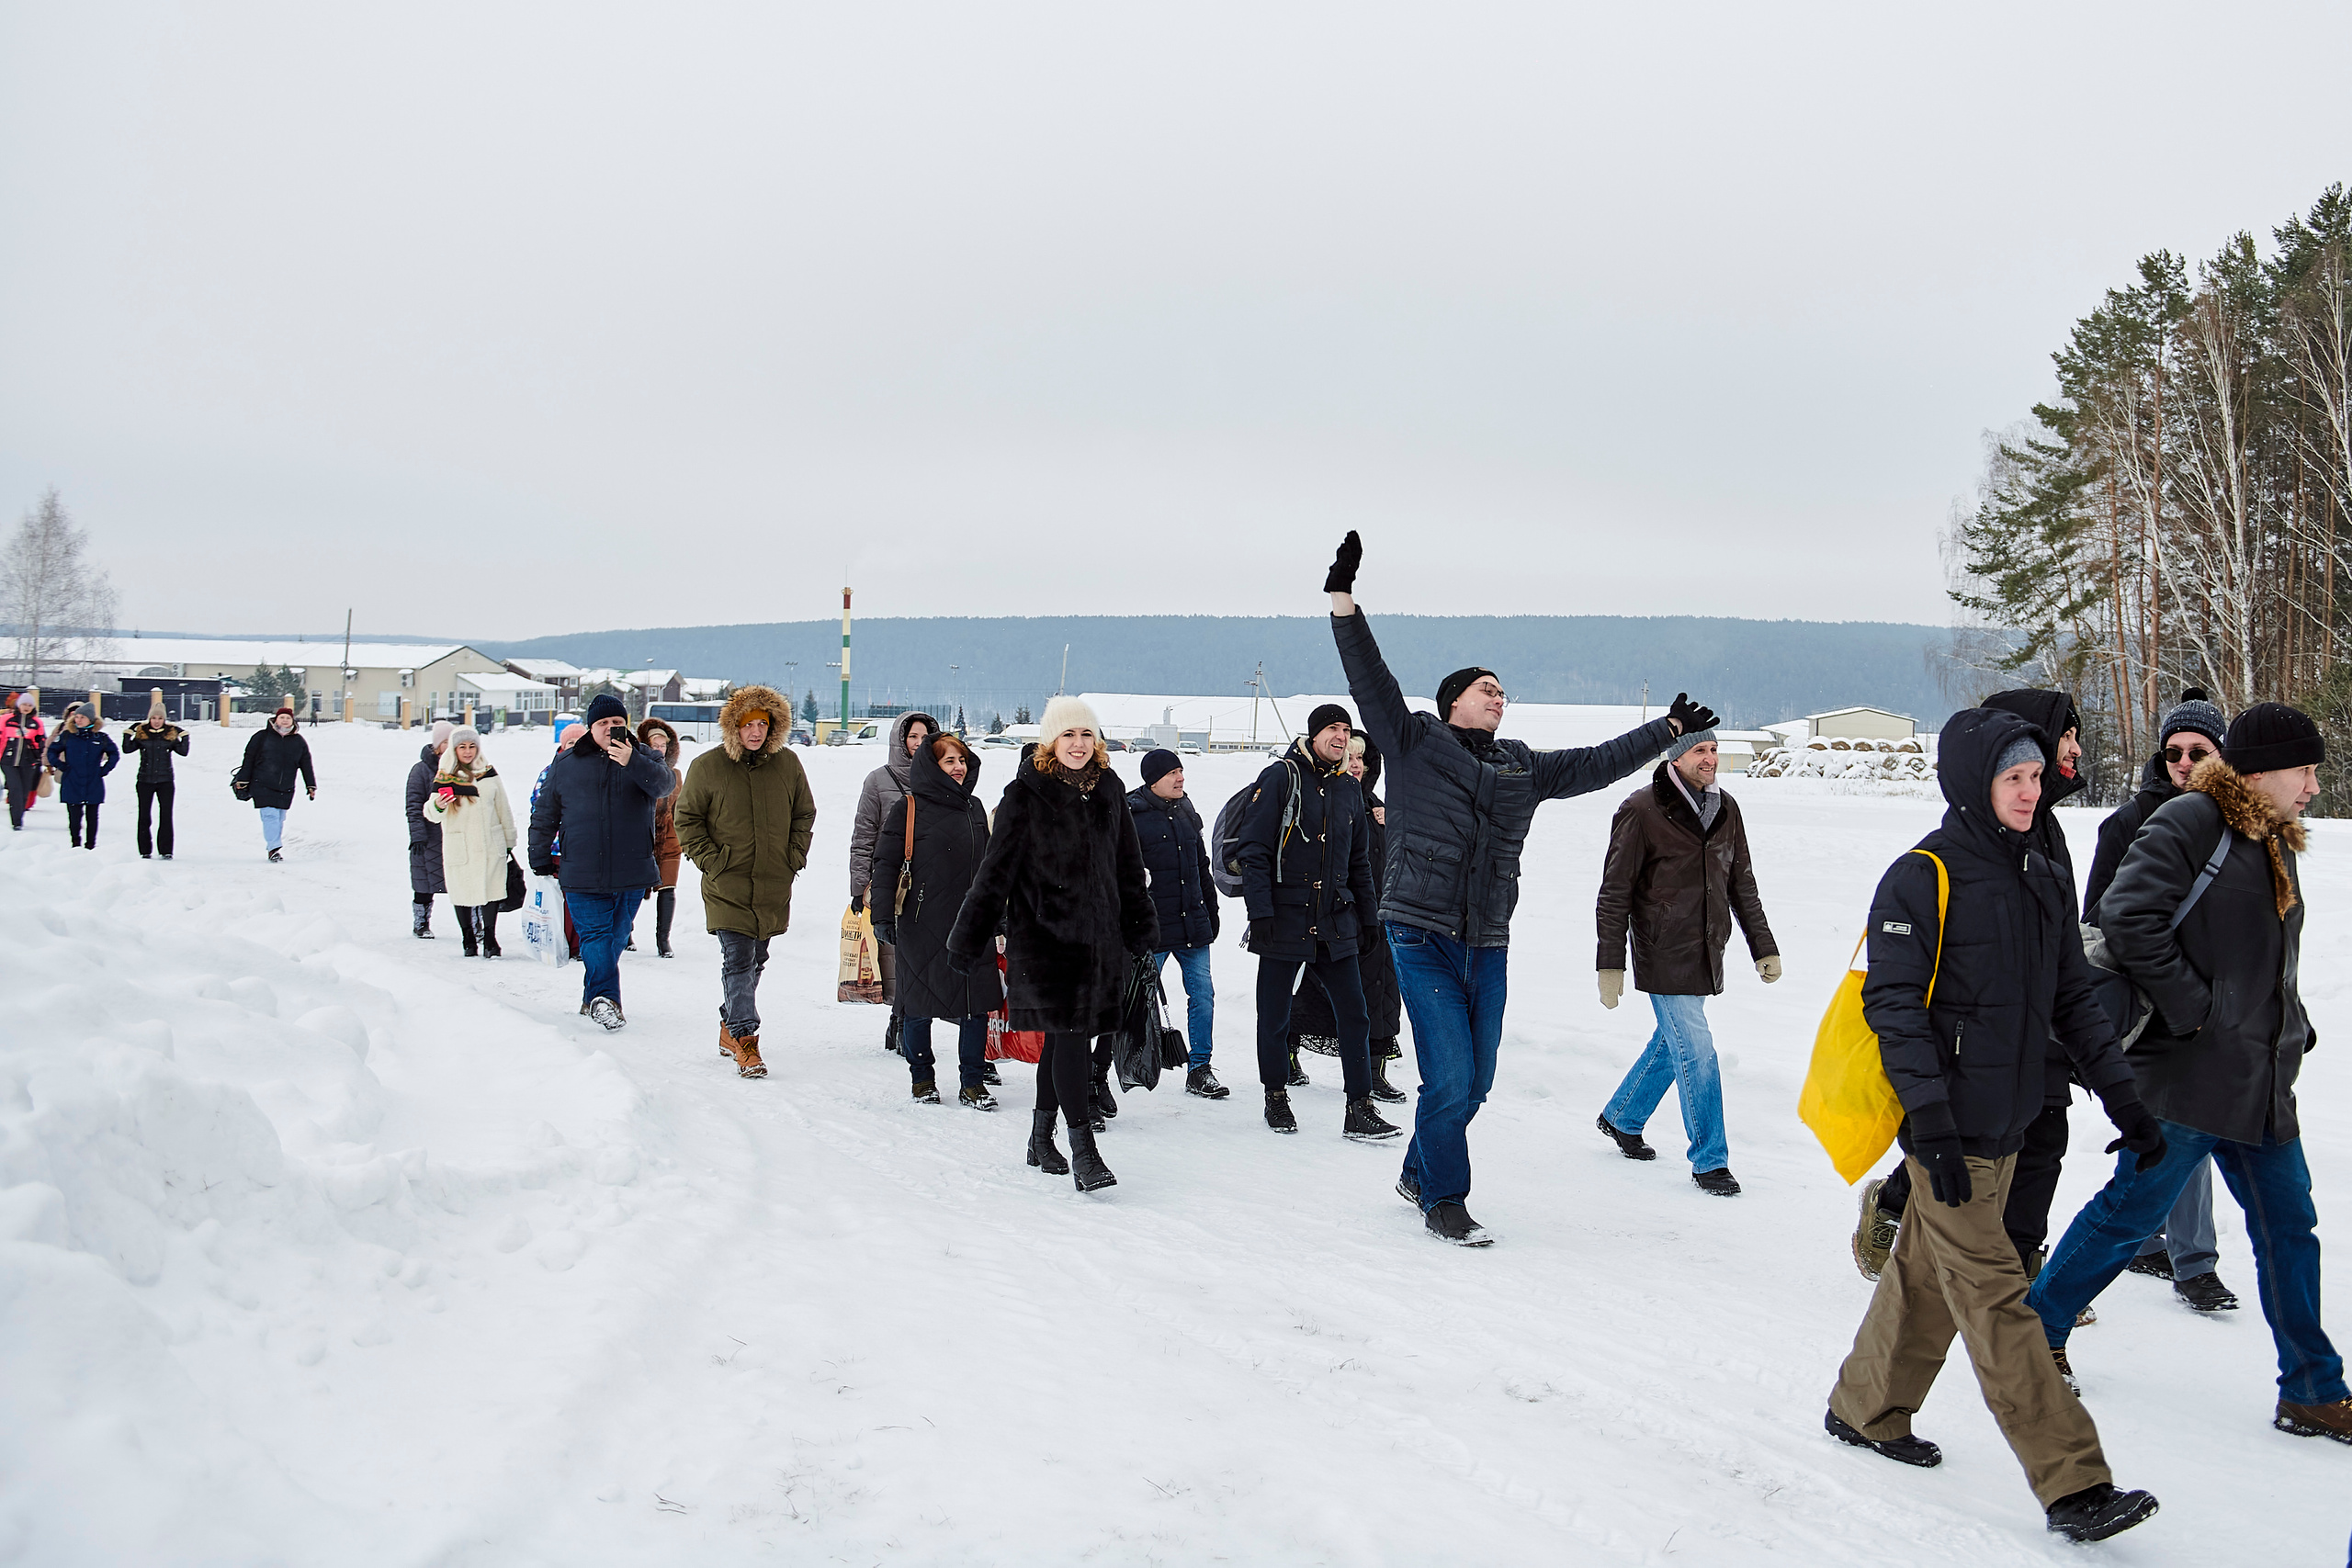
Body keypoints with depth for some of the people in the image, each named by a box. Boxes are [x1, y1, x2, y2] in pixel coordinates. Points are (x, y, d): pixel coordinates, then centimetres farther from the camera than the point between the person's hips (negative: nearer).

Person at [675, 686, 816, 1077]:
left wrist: (795, 856, 6)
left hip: (774, 885, 4)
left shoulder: (787, 764, 4)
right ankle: (744, 1039, -11)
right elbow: (687, 818, 4)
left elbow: (804, 814, 16)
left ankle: (730, 1027, 30)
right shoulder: (707, 767, -4)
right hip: (727, 886, -4)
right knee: (738, 959, -12)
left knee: (755, 960, 14)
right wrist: (710, 859, -5)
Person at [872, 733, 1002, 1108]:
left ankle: (973, 1082, 10)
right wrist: (882, 915, -11)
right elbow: (885, 865, -4)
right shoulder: (907, 810, -3)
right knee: (919, 1006, 4)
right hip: (923, 927, -4)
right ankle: (923, 1078, 21)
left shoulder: (974, 809, 14)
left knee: (978, 1004, 0)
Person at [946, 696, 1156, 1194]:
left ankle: (1042, 1137, 27)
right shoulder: (1026, 794, -6)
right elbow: (996, 870, -5)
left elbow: (1129, 867, 18)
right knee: (1069, 1034, -13)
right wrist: (968, 938, -4)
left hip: (1098, 933, 5)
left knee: (1063, 1036, 13)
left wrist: (1143, 931, 18)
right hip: (1044, 932, -5)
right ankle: (1083, 1152, -12)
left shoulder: (1109, 790, 9)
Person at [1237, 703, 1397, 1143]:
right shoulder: (1281, 778, -5)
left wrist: (1368, 916, 17)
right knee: (1274, 1016, 6)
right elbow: (1255, 851, -8)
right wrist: (1260, 911, -14)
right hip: (1285, 920, -4)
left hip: (1335, 923, 4)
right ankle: (1276, 1098, 23)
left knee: (1354, 1015, -2)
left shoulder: (1349, 789, 12)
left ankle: (1360, 1110, 1)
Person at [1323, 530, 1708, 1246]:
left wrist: (1669, 728, 24)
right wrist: (1344, 598, -15)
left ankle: (1419, 1172, 33)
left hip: (1487, 944, 6)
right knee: (1450, 1075, -9)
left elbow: (1599, 762, 23)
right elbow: (1369, 678, -6)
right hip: (1423, 936, -5)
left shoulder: (1524, 770, 16)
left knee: (1475, 1080, 11)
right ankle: (1444, 1200, 8)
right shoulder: (1414, 743, 2)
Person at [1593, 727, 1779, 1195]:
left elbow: (1742, 883, 16)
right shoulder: (1642, 811, -12)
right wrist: (1610, 965, -11)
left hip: (1706, 954, 7)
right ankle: (1709, 1160, 4)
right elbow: (1614, 893, -9)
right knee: (1697, 1054, -7)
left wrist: (1764, 947, 14)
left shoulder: (1725, 808, 7)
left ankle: (1621, 1118, 39)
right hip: (1665, 957, -7)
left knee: (1672, 1042, 18)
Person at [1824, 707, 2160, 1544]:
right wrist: (1932, 1120, -21)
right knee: (1993, 1296, -5)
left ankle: (1867, 1411, 32)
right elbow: (1892, 1003, -16)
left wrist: (2121, 1096, 10)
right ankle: (2073, 1483, -5)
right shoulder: (1923, 878, -12)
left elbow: (2073, 999, 16)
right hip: (1948, 1126, -8)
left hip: (2005, 1123, 8)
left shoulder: (2043, 880, 11)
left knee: (1929, 1273, 17)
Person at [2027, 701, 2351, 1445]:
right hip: (2185, 1076, -9)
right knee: (2130, 1213, 1)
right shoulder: (2189, 822, -13)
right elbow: (2127, 919, -24)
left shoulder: (2275, 841, 16)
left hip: (2261, 1082, 9)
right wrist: (2191, 1008, -20)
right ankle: (2036, 1332, 18)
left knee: (2288, 1228, 11)